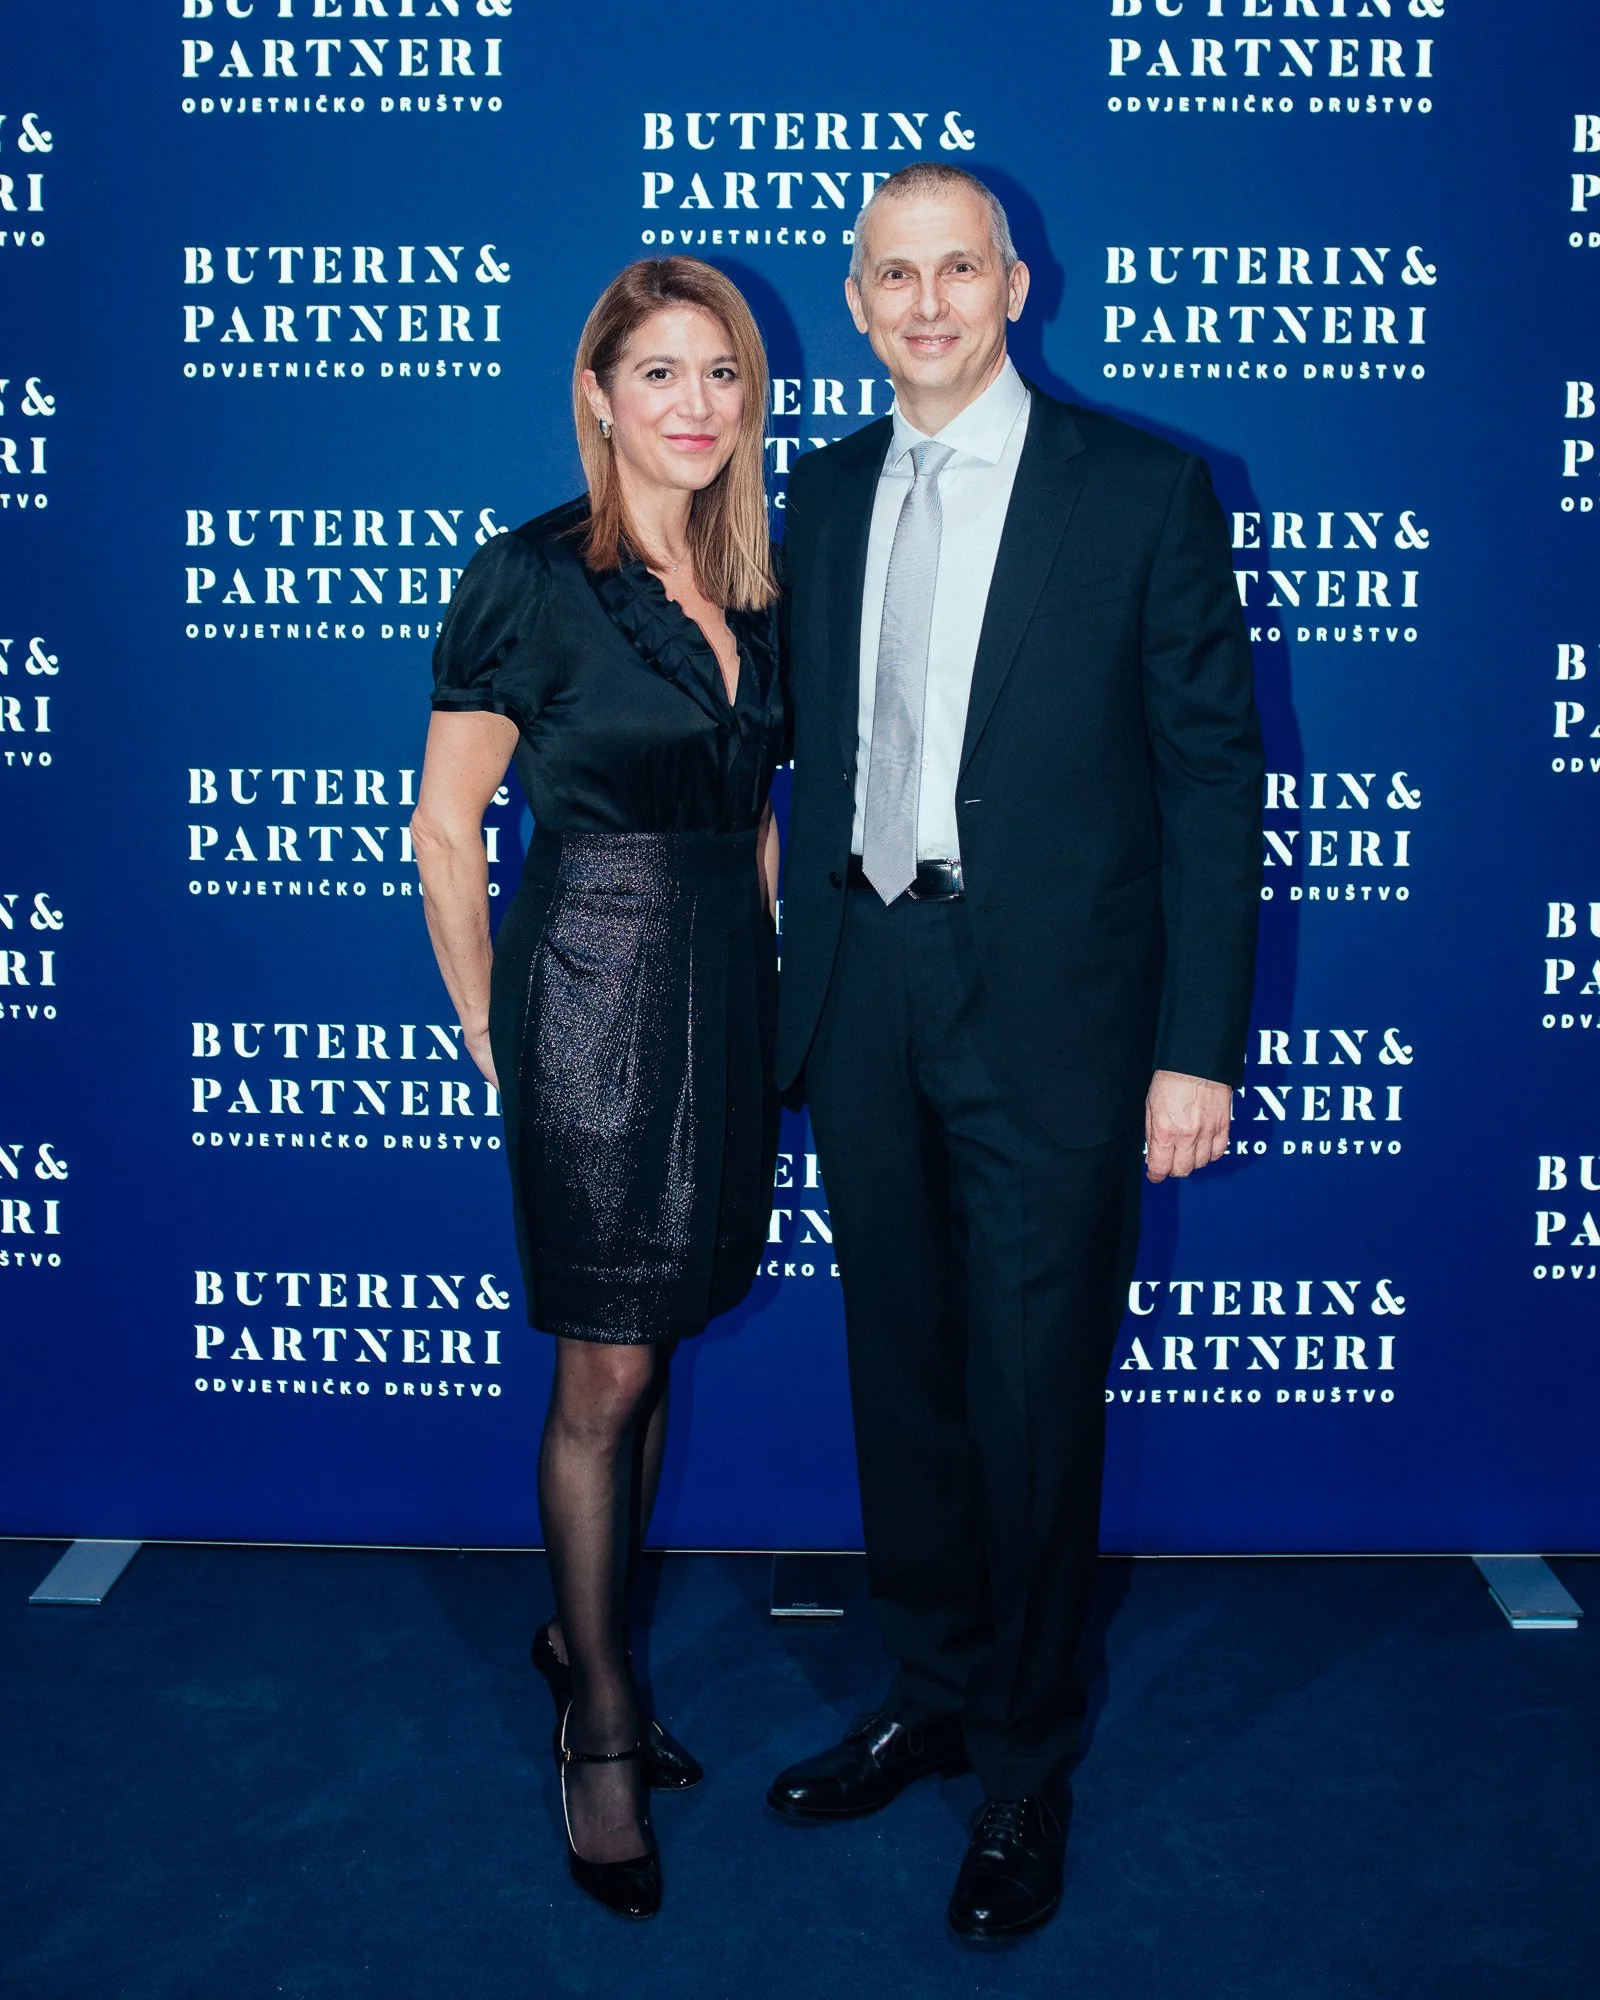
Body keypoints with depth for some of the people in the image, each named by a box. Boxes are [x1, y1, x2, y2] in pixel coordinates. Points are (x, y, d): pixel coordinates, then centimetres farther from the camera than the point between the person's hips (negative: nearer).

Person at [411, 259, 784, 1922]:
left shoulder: (749, 585, 10)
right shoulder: (530, 578, -8)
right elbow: (444, 826, -5)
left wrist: (764, 962, 12)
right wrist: (489, 1033, -2)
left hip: (728, 990, 6)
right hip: (591, 990, -6)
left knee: (653, 1343, 15)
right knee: (604, 1373, 1)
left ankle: (582, 1629, 34)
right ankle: (601, 1722, 17)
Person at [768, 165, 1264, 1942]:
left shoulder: (1144, 489, -4)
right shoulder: (826, 491, 11)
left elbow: (1212, 773, -6)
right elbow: (815, 737, 14)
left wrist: (1198, 1046, -11)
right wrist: (802, 971, 8)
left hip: (1052, 1006, -4)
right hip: (863, 992, 5)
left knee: (1034, 1394, 3)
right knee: (901, 1369, 15)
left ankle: (1025, 1767, 24)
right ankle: (931, 1694, 35)